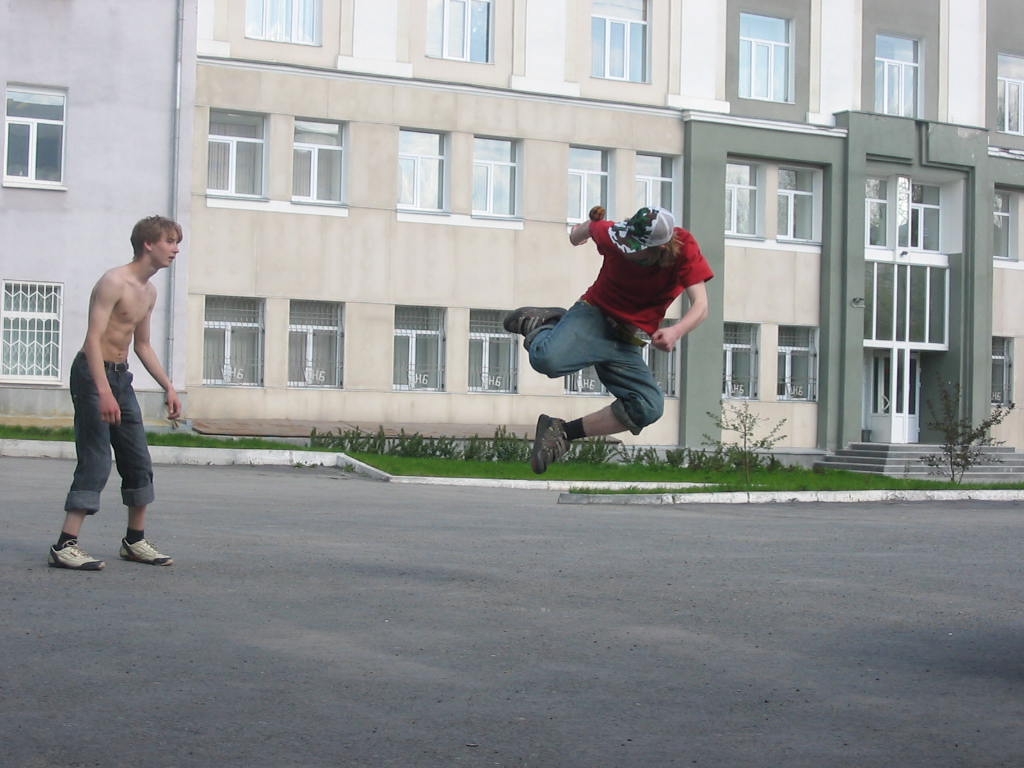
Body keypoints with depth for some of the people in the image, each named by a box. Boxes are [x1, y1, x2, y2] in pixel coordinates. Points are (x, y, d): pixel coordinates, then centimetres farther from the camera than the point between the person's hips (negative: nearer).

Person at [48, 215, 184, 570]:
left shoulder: (149, 293, 13)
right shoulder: (114, 282, -16)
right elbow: (93, 338, -24)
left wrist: (169, 387, 18)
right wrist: (103, 391, -34)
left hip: (121, 376, 9)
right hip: (93, 373, -9)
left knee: (139, 461, 10)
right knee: (96, 462, -14)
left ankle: (135, 540, 21)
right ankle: (64, 546, -13)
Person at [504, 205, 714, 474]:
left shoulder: (684, 248, -16)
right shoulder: (612, 235, -15)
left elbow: (700, 306, -22)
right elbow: (592, 225, 10)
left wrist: (676, 331, -44)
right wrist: (579, 231, 35)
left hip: (627, 345, 2)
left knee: (650, 407, -24)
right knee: (547, 359, -36)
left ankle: (563, 432, -9)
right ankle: (540, 326, 4)